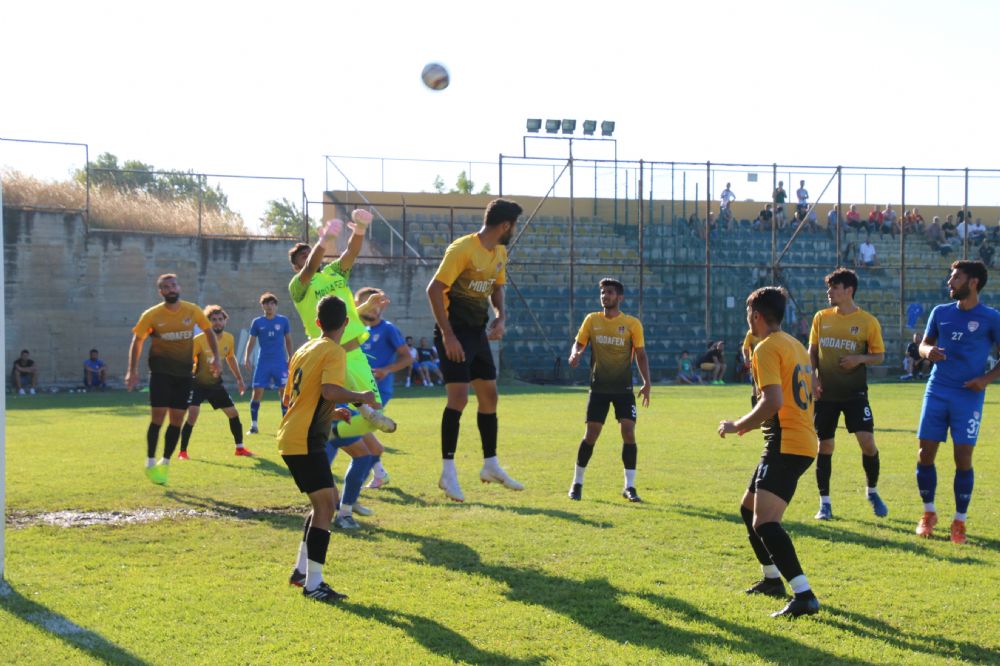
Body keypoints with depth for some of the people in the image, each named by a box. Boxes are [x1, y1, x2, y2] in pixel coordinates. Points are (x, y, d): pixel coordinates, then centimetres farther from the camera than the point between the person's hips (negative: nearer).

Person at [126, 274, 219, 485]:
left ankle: (165, 463, 18)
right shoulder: (152, 315, -7)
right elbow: (137, 341, 3)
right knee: (158, 415, -10)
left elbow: (209, 332, 13)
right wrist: (132, 370, -3)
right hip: (161, 371, -3)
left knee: (177, 419, 4)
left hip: (184, 372, 3)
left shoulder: (193, 311, -2)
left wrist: (215, 357, 3)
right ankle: (150, 463, 1)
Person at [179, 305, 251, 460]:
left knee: (233, 413, 8)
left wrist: (239, 379, 17)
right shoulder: (199, 340, -21)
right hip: (197, 383, -6)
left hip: (215, 383, 6)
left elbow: (230, 358, 15)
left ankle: (240, 448, 25)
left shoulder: (229, 338, -4)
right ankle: (182, 452, -11)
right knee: (193, 414, -21)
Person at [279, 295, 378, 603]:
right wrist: (361, 397, -11)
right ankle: (313, 584, -13)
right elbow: (330, 390, -28)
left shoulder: (304, 350, 18)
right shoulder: (334, 352, -9)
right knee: (325, 504, -10)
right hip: (306, 441, -10)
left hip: (290, 436, 10)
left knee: (327, 500, 19)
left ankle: (301, 569, 22)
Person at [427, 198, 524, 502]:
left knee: (489, 396, 11)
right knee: (459, 397, -13)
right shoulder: (462, 249, -19)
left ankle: (491, 465, 23)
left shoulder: (499, 253, 7)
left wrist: (500, 317, 2)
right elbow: (434, 289, -21)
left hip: (478, 333, 9)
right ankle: (448, 473, -7)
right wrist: (447, 336, -23)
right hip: (454, 333, -9)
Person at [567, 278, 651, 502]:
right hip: (599, 387, 1)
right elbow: (579, 343, 7)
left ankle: (629, 486, -1)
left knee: (628, 432, -10)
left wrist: (646, 382, -8)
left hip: (623, 388, -1)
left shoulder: (632, 323, -2)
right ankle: (577, 483, 14)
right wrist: (575, 354, -18)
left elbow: (640, 354, 2)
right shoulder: (592, 320, 3)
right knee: (591, 434, -1)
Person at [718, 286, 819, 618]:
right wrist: (753, 424, 29)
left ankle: (804, 596, -30)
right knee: (749, 508, 24)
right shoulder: (795, 345, 19)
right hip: (802, 442, 10)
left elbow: (773, 402, -23)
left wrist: (737, 426, -9)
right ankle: (773, 579, 35)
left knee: (764, 522, -19)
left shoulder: (767, 348, -11)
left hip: (786, 444, -10)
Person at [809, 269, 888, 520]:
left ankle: (873, 492, 13)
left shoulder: (868, 322, -4)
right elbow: (812, 350, 11)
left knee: (867, 441, -11)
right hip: (826, 393, 2)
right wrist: (813, 376, -3)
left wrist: (860, 359, -17)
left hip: (855, 393, -2)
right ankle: (824, 502, 15)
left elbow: (879, 356, 3)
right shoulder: (821, 318, 5)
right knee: (825, 446, 4)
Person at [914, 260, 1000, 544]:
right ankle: (929, 514, 19)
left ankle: (959, 521, 8)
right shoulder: (940, 313, 8)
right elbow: (924, 344, 17)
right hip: (937, 392, 4)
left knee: (963, 457, -6)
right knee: (925, 453, 2)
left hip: (968, 396, -4)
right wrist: (928, 351, -6)